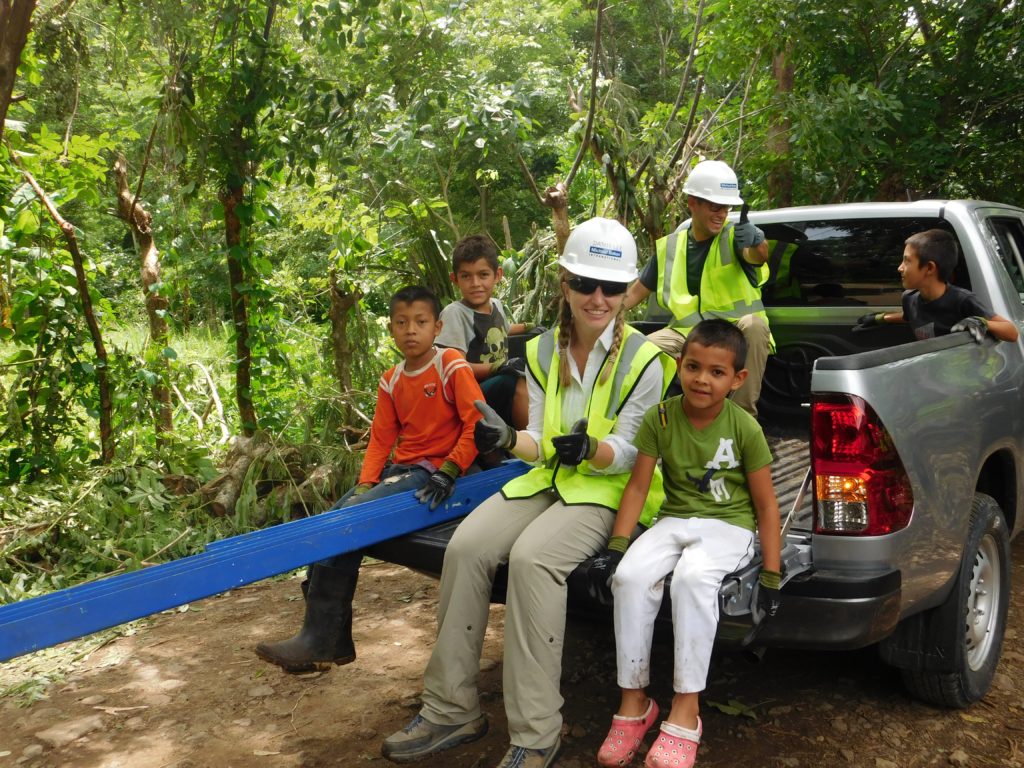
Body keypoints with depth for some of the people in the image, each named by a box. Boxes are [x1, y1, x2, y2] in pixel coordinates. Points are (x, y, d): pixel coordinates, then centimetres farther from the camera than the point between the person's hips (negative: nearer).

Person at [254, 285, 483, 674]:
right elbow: (381, 439, 9)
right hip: (400, 467, 8)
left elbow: (476, 425, -15)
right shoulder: (391, 381, 11)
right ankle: (329, 640, 1)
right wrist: (363, 485, -4)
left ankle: (320, 639, -12)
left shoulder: (452, 366, -9)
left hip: (433, 470, -7)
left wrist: (449, 471, -22)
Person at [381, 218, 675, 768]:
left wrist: (591, 449, -31)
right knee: (466, 546, -20)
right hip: (548, 478, 5)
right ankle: (450, 710, -9)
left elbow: (627, 454, -9)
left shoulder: (643, 359, -8)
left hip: (608, 490, -5)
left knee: (532, 557, -33)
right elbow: (541, 444, 4)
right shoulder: (543, 352, 6)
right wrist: (509, 438, -19)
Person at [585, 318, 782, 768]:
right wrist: (615, 548, -9)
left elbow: (765, 504, -5)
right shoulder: (660, 418, -6)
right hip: (675, 519, 3)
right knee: (630, 576, -26)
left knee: (692, 578, -34)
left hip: (729, 526, -3)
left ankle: (686, 708, -21)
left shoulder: (745, 428, -11)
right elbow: (638, 485, -2)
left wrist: (770, 576, -10)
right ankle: (634, 700, -10)